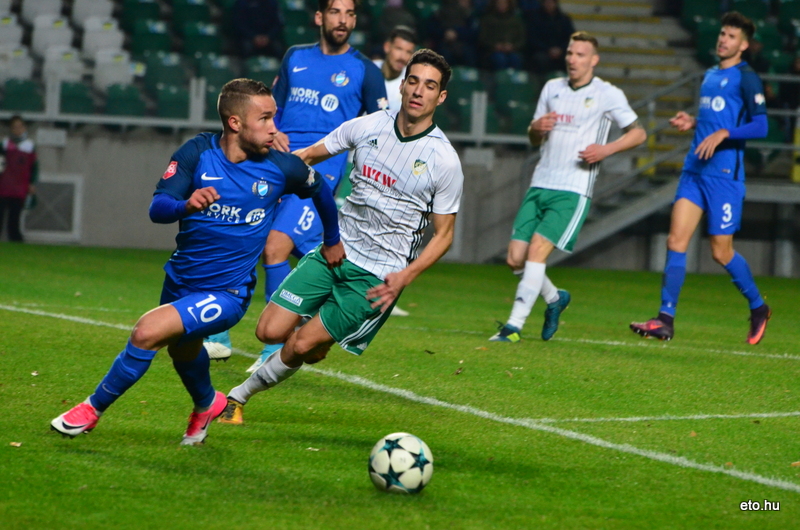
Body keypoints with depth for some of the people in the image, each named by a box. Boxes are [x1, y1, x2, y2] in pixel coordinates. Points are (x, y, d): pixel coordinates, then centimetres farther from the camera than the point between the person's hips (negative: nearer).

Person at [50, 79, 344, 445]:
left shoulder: (281, 167, -13)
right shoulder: (198, 152, -12)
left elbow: (320, 188, 9)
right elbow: (157, 208, -20)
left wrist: (332, 240, 23)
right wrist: (186, 205, -43)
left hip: (226, 293, -4)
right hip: (180, 279, 4)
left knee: (148, 331, -23)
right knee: (182, 350, 29)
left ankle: (93, 409, -3)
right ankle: (207, 404, 62)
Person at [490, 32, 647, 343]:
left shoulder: (608, 95, 0)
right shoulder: (552, 88, 15)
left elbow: (638, 133, 3)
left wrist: (606, 149, -13)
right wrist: (536, 128, -3)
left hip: (573, 191, -6)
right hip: (540, 185, 6)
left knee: (537, 249, -19)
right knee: (515, 258, -1)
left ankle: (514, 326, -16)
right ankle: (555, 298, 27)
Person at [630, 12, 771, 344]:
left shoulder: (746, 79, -6)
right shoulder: (709, 76, 18)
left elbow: (760, 127, -14)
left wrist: (722, 134, -23)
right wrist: (693, 123, 12)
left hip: (724, 174, -7)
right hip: (694, 170, 7)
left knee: (721, 252, -1)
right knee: (676, 240, -4)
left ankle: (758, 308, 22)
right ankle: (665, 320, -5)